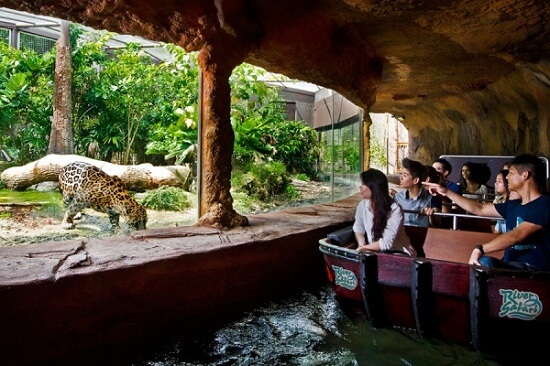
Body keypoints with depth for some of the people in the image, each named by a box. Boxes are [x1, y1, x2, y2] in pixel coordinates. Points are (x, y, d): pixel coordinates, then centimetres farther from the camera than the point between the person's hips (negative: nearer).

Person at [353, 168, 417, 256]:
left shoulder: (395, 209, -20)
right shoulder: (362, 205, -2)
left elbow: (386, 243, -23)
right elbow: (358, 229, 9)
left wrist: (363, 248, -17)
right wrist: (361, 245, -10)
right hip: (375, 252, 5)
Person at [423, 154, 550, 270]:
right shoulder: (513, 205, 17)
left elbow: (516, 236, -22)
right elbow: (479, 209, 23)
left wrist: (481, 249, -28)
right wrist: (447, 192, 22)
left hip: (533, 268, -7)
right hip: (511, 266, 7)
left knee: (485, 262, -32)